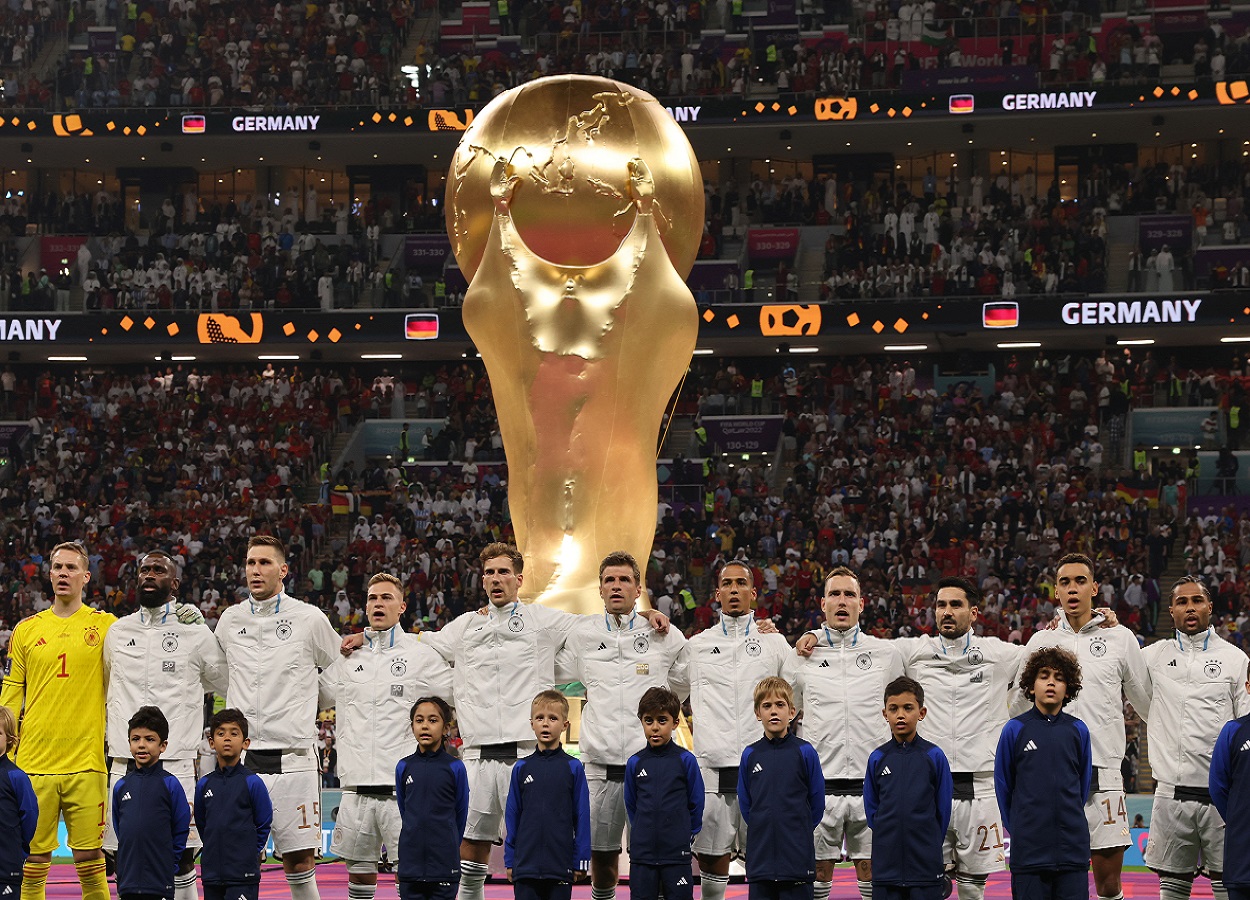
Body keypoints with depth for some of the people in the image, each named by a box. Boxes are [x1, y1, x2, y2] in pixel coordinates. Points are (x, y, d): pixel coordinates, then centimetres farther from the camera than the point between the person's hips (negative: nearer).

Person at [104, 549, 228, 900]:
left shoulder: (196, 633, 4)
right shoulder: (117, 631, 13)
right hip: (124, 763, 3)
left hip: (178, 763, -3)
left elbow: (226, 688, 13)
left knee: (181, 860, -5)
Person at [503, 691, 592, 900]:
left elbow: (582, 817, 2)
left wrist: (581, 861, -1)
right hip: (525, 865, 1)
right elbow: (512, 816, 9)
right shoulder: (521, 768, 5)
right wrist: (509, 860, 7)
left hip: (561, 867, -1)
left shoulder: (573, 767, 0)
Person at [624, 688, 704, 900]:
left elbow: (696, 803, 6)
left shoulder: (686, 760, -3)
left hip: (677, 853, -2)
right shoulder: (635, 763, 3)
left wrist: (686, 833, 10)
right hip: (642, 853, 2)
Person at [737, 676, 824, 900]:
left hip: (797, 859, -2)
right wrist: (764, 831, 12)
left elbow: (817, 805, 5)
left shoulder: (805, 752, -2)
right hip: (760, 858, 2)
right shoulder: (750, 755, 5)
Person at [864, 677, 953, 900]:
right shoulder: (877, 758, 4)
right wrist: (889, 841, 7)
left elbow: (943, 809, 4)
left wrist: (930, 847, 7)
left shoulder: (934, 756, -1)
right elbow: (871, 809, 11)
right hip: (886, 866, 2)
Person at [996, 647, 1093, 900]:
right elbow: (1003, 785, 7)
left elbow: (1083, 784, 16)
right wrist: (1018, 829, 9)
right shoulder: (1015, 730, 1)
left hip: (1073, 848, 1)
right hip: (1028, 848, -1)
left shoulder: (1078, 730, 6)